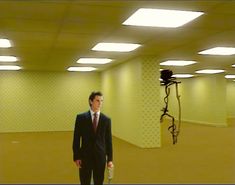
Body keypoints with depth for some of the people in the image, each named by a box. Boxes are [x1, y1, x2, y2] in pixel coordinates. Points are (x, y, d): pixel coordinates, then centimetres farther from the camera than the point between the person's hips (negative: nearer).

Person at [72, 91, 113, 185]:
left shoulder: (106, 119, 1)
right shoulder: (81, 117, -4)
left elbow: (108, 140, 3)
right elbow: (76, 139, -2)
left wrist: (110, 159, 1)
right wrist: (76, 157, -6)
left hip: (100, 157, 1)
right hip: (85, 156, -1)